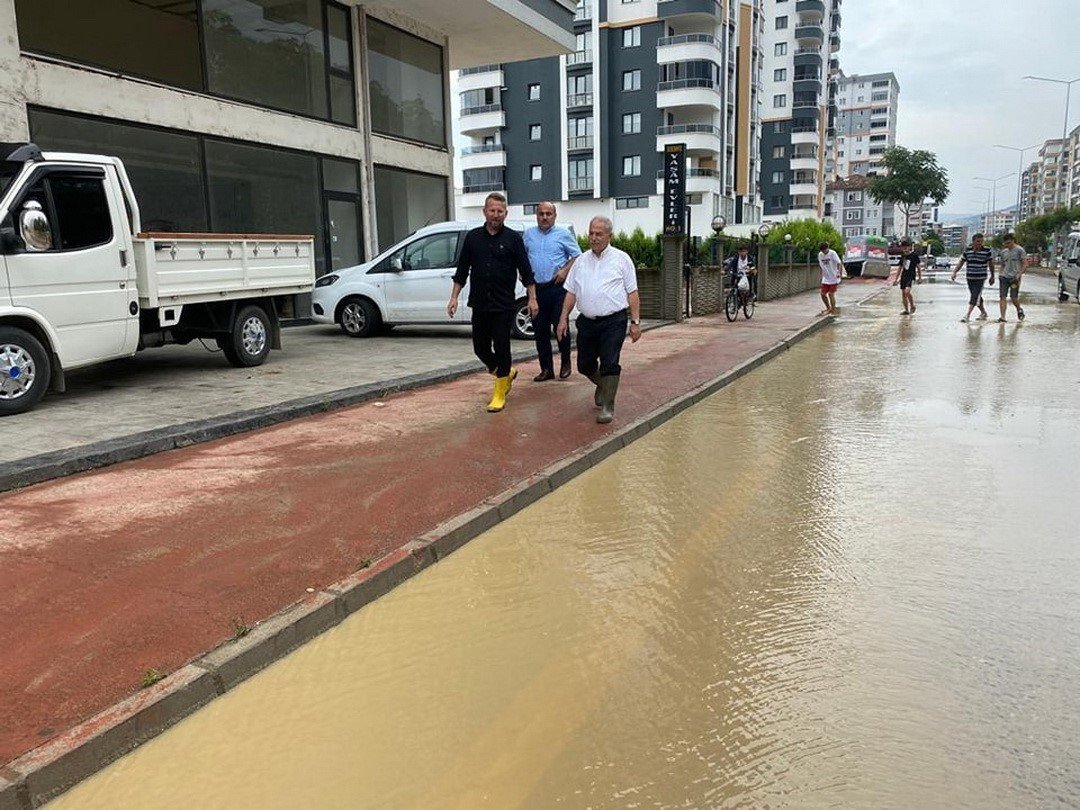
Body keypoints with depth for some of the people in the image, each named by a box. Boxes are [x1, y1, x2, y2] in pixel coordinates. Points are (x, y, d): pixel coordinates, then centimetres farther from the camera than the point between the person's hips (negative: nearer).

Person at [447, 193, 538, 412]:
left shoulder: (513, 238, 1)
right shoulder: (472, 237, 7)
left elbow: (526, 271, 2)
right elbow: (462, 271, 11)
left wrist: (532, 298, -3)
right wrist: (454, 298, 6)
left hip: (504, 305, -3)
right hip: (479, 304, 3)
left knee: (501, 348, -2)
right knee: (480, 347, 8)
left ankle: (499, 395, 8)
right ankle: (507, 373, 34)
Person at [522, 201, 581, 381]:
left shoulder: (563, 234, 3)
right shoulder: (529, 235, 13)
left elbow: (577, 256, 4)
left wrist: (565, 270, -10)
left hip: (558, 287, -4)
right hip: (536, 288, 4)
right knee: (540, 331, 5)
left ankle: (565, 363, 14)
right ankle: (546, 369, 13)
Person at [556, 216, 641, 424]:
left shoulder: (621, 259, 1)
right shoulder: (581, 261, 12)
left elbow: (632, 293, 0)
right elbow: (571, 292, 14)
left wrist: (636, 322, -6)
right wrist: (564, 319, 8)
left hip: (613, 321, -4)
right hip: (587, 321, 4)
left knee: (609, 364, -9)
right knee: (584, 365, 11)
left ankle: (607, 406, 0)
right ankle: (603, 385, 40)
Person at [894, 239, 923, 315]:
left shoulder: (914, 255, -4)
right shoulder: (903, 256, 12)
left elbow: (919, 267, -1)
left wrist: (920, 278, -4)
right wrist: (896, 279, 20)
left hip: (911, 276, -6)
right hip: (903, 276, 6)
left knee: (907, 291, -24)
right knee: (903, 294, 5)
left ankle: (912, 306, -5)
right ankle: (906, 310, 16)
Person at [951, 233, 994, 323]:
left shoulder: (987, 251, -5)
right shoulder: (967, 250, 2)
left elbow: (991, 264, 6)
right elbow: (961, 262, 9)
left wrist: (992, 276, 12)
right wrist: (954, 272, -3)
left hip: (981, 278, -4)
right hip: (970, 277, 4)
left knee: (975, 296, -12)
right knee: (977, 297, 14)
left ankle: (967, 315, -16)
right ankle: (983, 313, 31)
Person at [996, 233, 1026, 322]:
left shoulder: (1020, 250, -2)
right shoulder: (1003, 252, 13)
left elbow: (1024, 263, -5)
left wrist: (1019, 274, -15)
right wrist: (1001, 274, 11)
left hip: (1014, 277, -4)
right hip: (1004, 277, 4)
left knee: (1014, 298, -1)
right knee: (1002, 297, -7)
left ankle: (1019, 310, 30)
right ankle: (1002, 317, -8)